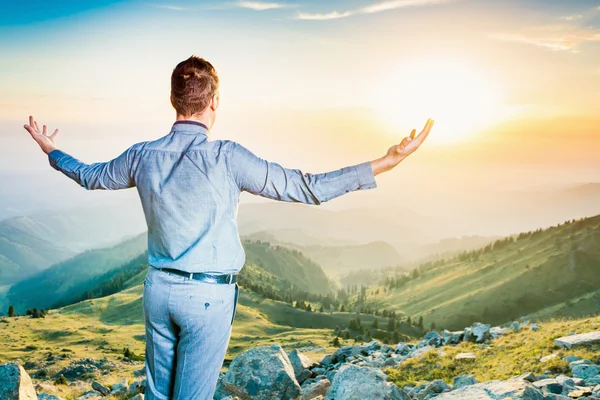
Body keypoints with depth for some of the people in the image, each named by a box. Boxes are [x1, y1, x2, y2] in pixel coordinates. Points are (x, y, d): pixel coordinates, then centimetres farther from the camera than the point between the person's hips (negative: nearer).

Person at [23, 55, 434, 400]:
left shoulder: (142, 155, -2)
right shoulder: (226, 157, -18)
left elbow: (91, 176, 18)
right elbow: (307, 188, -18)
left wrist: (52, 151, 39)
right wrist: (387, 162, -15)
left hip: (159, 288, 5)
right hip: (209, 296, -5)